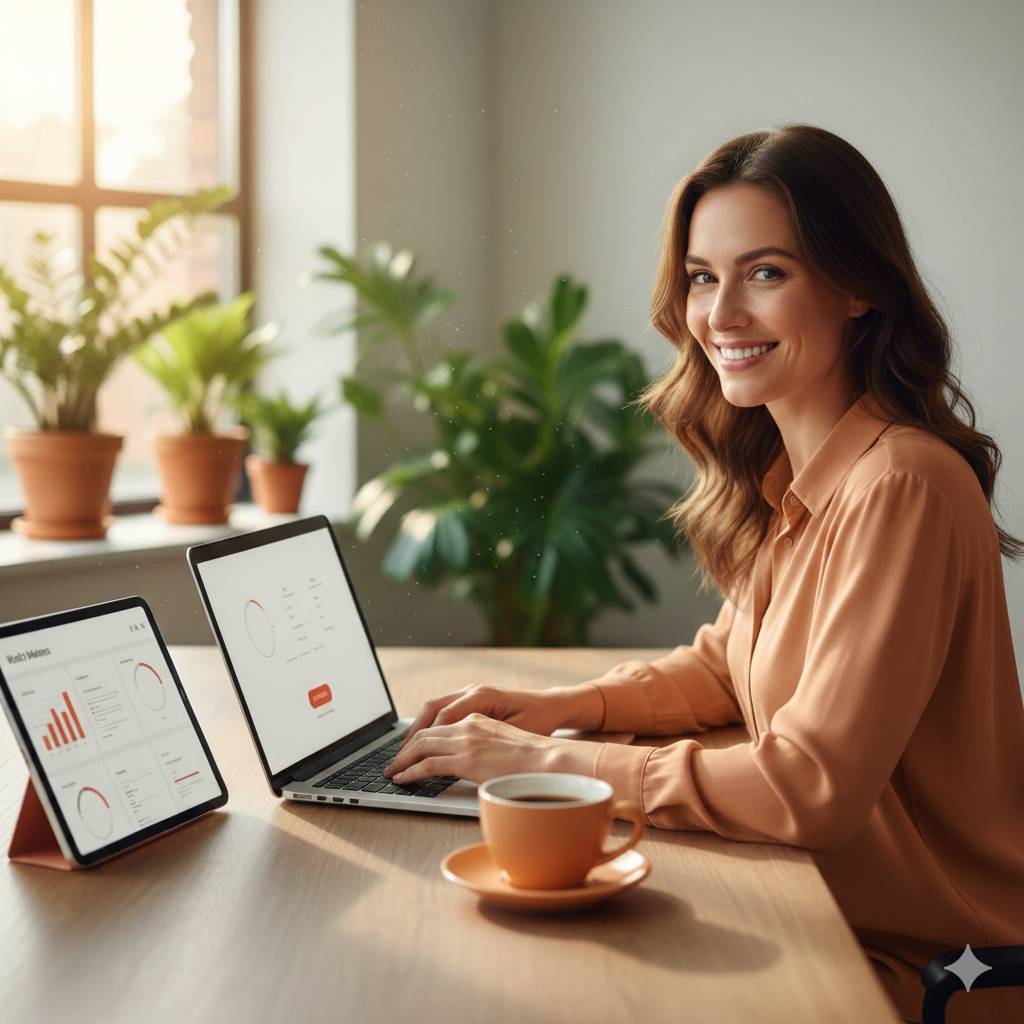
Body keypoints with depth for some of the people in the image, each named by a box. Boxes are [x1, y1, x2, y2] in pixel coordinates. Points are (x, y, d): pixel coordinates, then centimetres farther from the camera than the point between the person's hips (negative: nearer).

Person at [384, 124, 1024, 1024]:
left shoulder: (901, 487, -24)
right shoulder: (782, 476, 4)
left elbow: (810, 787, -26)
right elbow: (728, 667, 16)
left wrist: (549, 759, -20)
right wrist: (564, 705, 0)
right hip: (824, 905, 7)